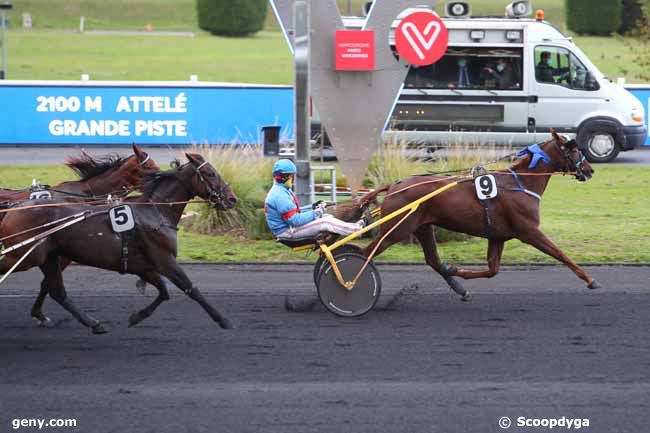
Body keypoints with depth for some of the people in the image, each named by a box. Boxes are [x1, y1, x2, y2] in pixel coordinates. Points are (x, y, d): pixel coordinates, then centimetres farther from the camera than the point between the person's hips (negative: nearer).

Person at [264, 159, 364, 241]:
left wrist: (311, 207, 12)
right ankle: (358, 229, -9)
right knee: (325, 222, -17)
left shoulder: (280, 191, 13)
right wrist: (315, 213, -17)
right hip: (288, 232, -11)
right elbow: (294, 220, -26)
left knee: (328, 217, 9)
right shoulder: (280, 195, -23)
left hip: (290, 227, 11)